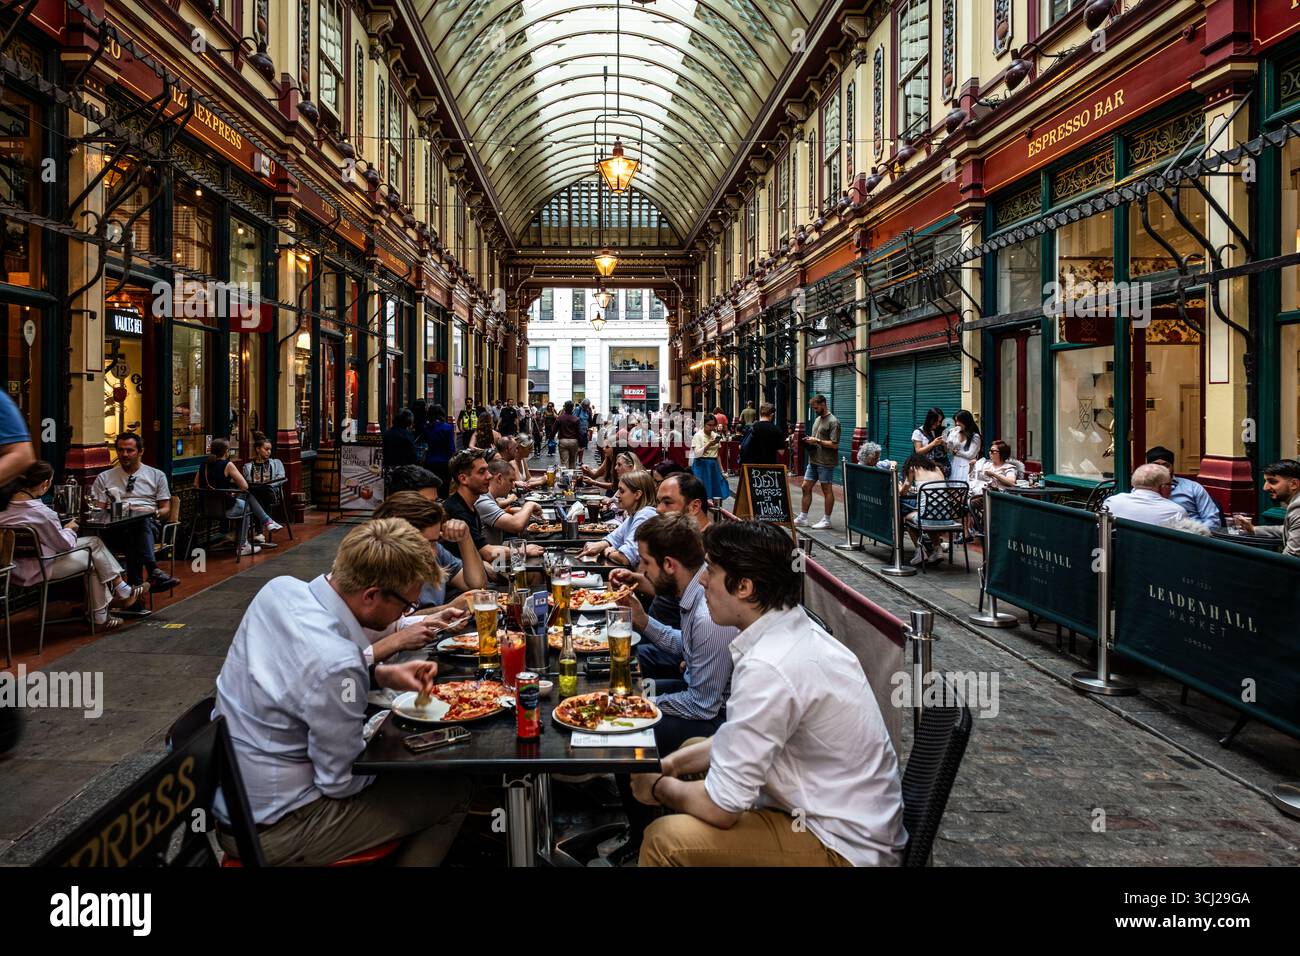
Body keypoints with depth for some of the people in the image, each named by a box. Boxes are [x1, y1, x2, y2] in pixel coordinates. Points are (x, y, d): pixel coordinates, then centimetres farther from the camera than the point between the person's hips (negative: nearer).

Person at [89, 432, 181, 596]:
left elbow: (165, 508, 16)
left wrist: (155, 513, -8)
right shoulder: (104, 478, 22)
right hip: (116, 530, 0)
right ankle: (154, 572, -56)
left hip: (150, 524, 0)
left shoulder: (156, 476, 20)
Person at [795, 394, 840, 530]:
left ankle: (826, 520, 8)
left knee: (827, 490, 1)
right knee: (806, 488, 8)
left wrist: (817, 441, -17)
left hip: (826, 462, -9)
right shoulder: (817, 419, 16)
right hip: (813, 461, 9)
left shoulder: (833, 422, -12)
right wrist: (809, 440, 4)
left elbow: (834, 444, -17)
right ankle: (802, 517, 16)